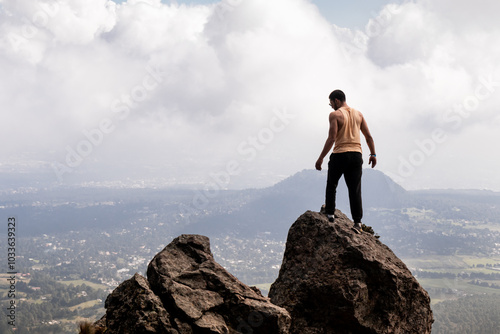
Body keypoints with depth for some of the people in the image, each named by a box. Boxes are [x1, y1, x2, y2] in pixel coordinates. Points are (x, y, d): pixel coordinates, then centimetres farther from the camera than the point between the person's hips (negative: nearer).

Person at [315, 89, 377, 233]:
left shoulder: (335, 115, -5)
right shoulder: (358, 114, 13)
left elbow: (332, 138, -14)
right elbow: (369, 137, 12)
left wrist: (321, 158, -11)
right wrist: (373, 154, 19)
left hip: (340, 154, -4)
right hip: (357, 155, 4)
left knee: (331, 185, 16)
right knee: (355, 190, 2)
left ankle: (330, 213, 16)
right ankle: (357, 222, -4)